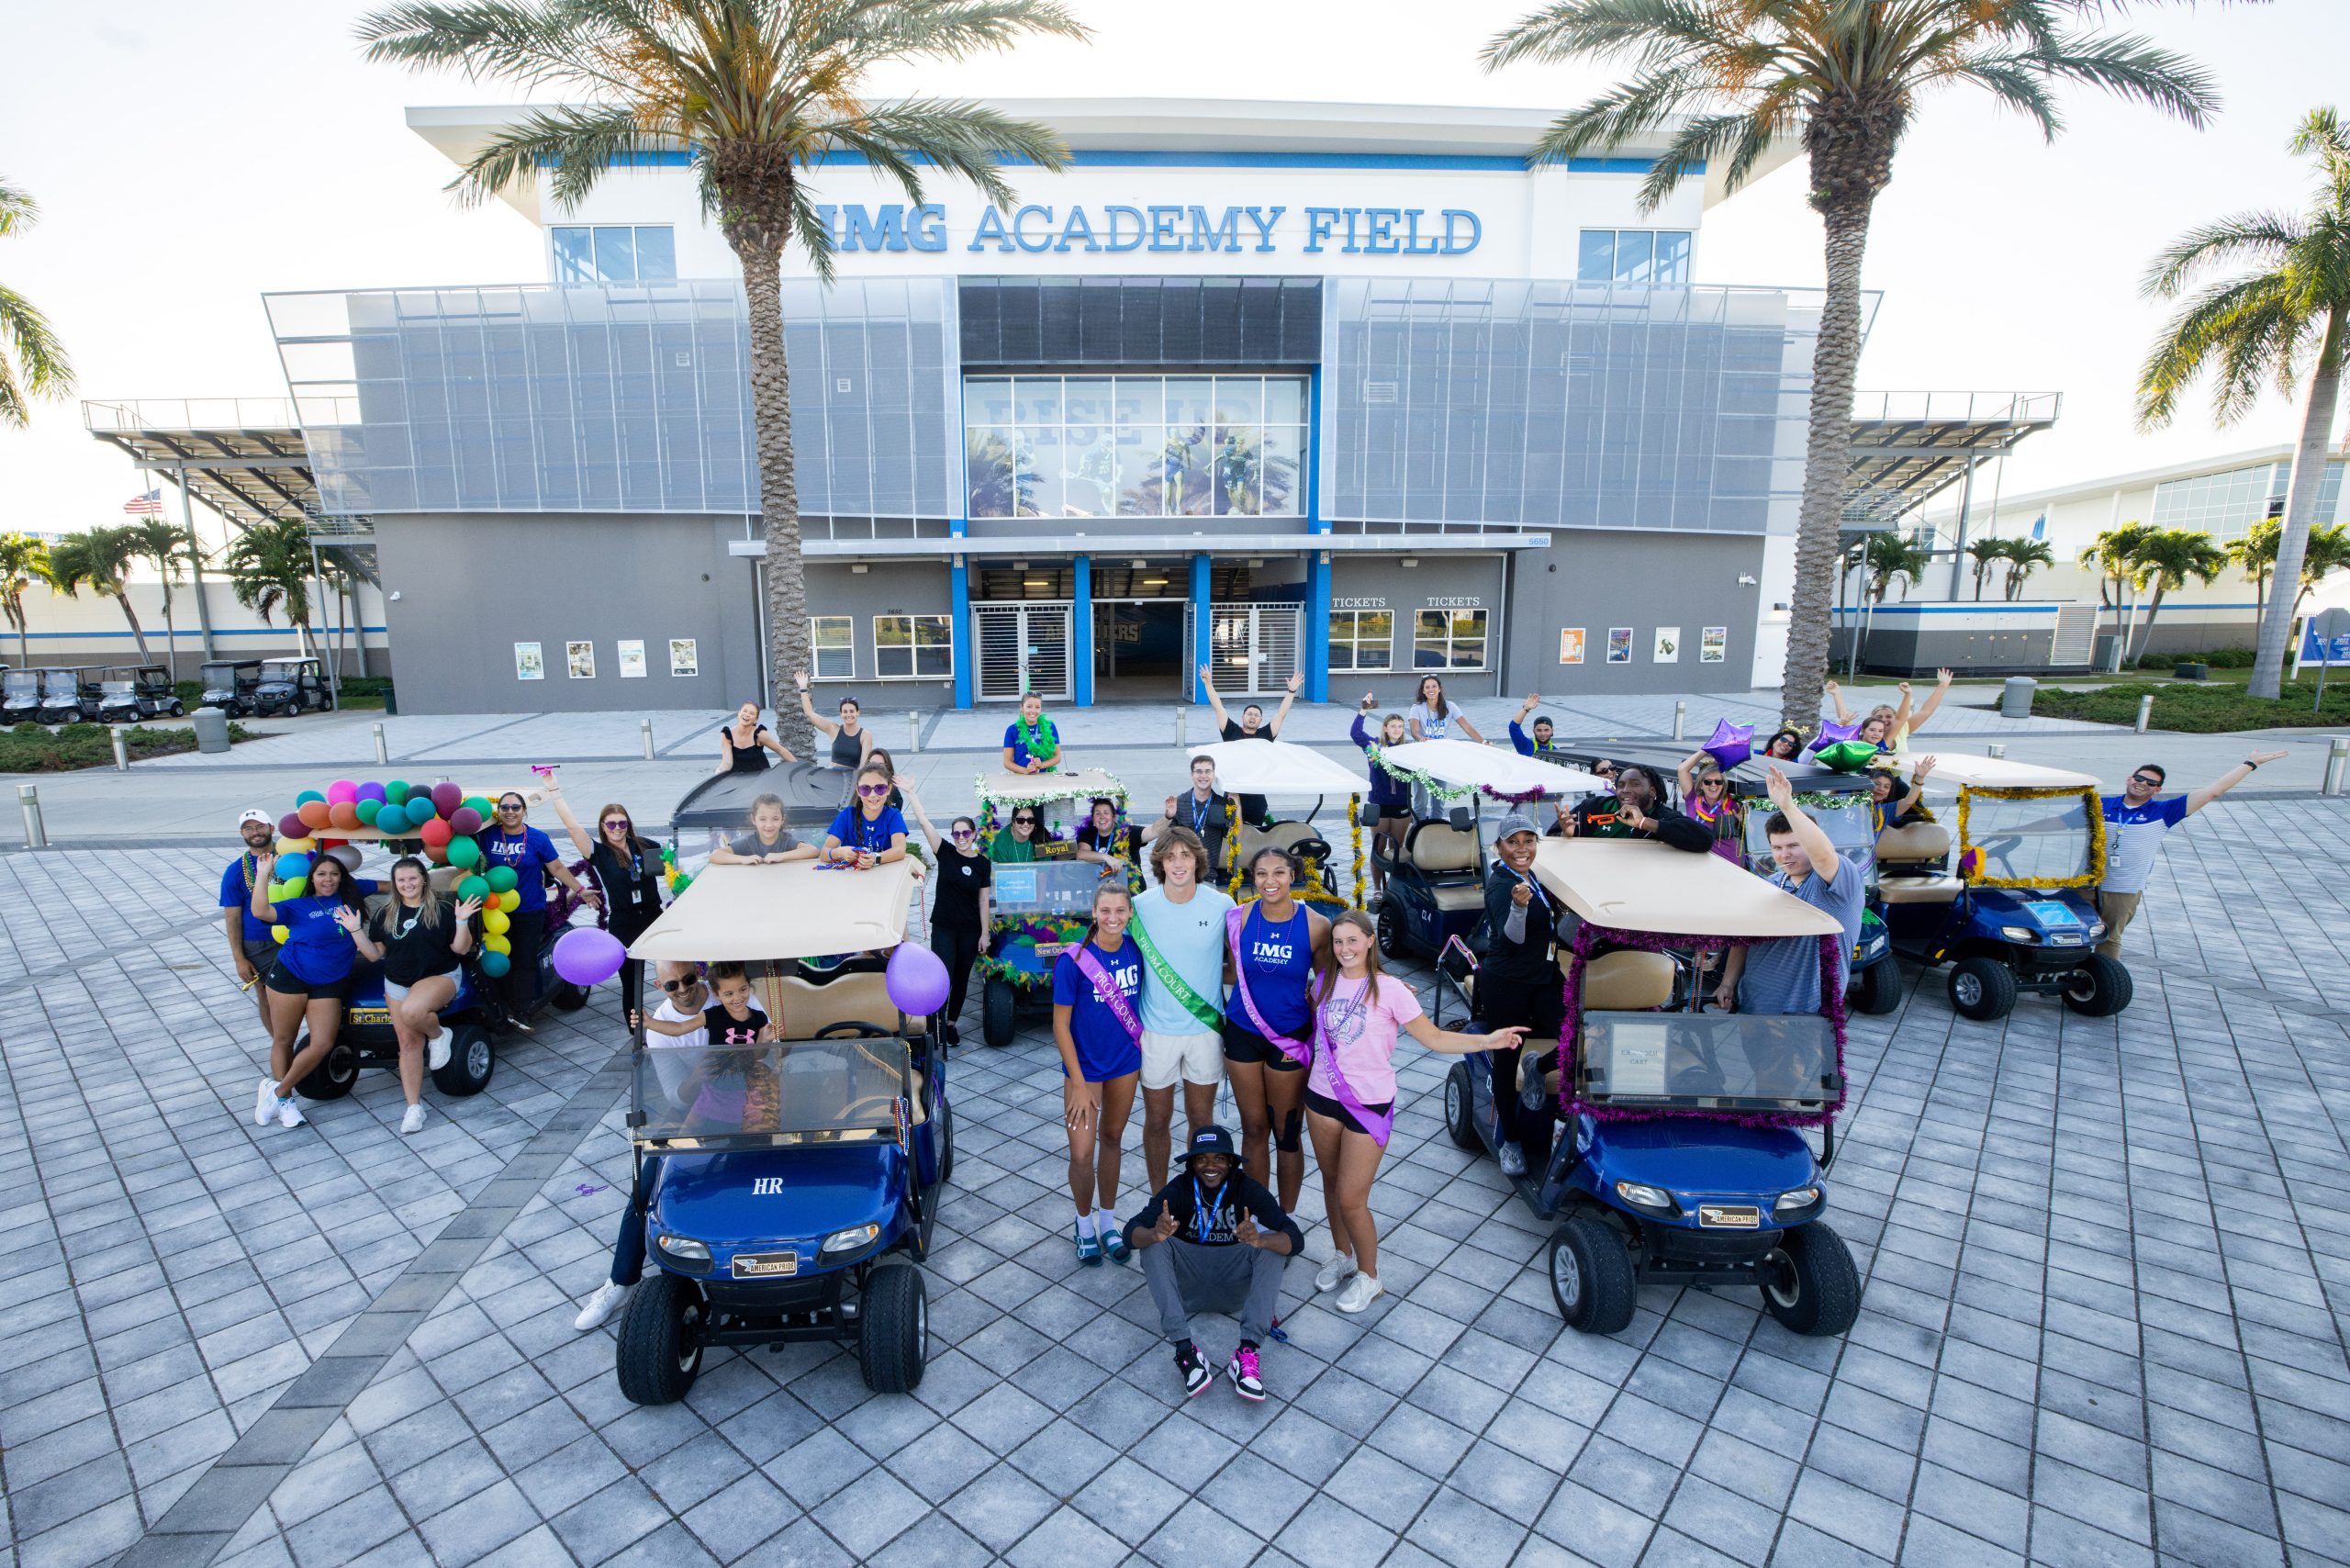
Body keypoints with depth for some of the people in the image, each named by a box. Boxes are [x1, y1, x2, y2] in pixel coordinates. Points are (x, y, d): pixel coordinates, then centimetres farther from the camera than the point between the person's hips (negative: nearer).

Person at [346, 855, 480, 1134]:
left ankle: (438, 1035, -3)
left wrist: (461, 921, -22)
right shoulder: (385, 915, 6)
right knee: (408, 1041, 1)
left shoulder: (442, 910, -6)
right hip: (397, 984, 5)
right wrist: (356, 930, -2)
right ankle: (414, 1106, 8)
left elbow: (461, 949, -7)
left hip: (439, 977, -4)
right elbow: (375, 954, 8)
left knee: (412, 1012, -37)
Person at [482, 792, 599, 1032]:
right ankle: (503, 1008, 16)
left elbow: (558, 869, 0)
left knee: (525, 961, 0)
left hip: (530, 911, -1)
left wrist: (581, 891, -4)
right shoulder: (488, 836, 0)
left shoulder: (538, 839, -3)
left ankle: (519, 1013, 4)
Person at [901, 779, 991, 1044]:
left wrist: (984, 933, 0)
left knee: (961, 979, 12)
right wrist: (910, 792, -18)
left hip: (970, 930, 2)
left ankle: (951, 1022, 28)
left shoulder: (983, 863, -1)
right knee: (943, 977, -9)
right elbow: (924, 822, -11)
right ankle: (937, 1024, 2)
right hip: (943, 927, -2)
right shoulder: (945, 852, -4)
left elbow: (984, 900, 2)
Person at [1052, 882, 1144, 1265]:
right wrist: (1079, 1084, -14)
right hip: (1085, 1067, -3)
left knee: (1112, 1139, 18)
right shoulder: (1073, 960, -19)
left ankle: (1108, 1220, 35)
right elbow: (1060, 1025, -14)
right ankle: (1085, 1223, 25)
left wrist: (1143, 1050, 5)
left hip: (1126, 1062, 4)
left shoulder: (1135, 951, -7)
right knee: (1082, 1154, -2)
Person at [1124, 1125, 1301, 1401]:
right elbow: (1131, 1233, -23)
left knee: (1271, 1241, -25)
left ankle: (1248, 1351, -33)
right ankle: (1184, 1348, -33)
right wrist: (1155, 1234, -47)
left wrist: (1260, 1239, -44)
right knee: (1153, 1242, -25)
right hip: (1186, 1286, 0)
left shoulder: (1248, 1190, -11)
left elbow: (1296, 1240, -22)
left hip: (1235, 1284, 0)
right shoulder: (1178, 1189, -11)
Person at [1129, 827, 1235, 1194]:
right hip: (1157, 1030, 0)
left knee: (1201, 1119, 16)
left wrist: (1211, 979, -11)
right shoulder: (1141, 907, -11)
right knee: (1157, 1121, 14)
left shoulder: (1222, 906, -10)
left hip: (1206, 1029, 0)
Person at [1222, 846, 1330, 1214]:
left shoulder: (1317, 925, -12)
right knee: (1253, 1129, 13)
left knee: (1287, 1134, 10)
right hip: (1243, 1033, 2)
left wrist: (1319, 1037, -5)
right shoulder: (1239, 919, -8)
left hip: (1291, 1038, -1)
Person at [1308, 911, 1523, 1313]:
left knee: (1351, 1199, -2)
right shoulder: (1324, 982, 0)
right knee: (1331, 1183, 18)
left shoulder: (1389, 990, -14)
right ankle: (1342, 1256, 42)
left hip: (1369, 1106, -4)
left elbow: (1434, 1038, -14)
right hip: (1322, 1098, 5)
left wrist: (1487, 1040, -25)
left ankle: (1368, 1276, 23)